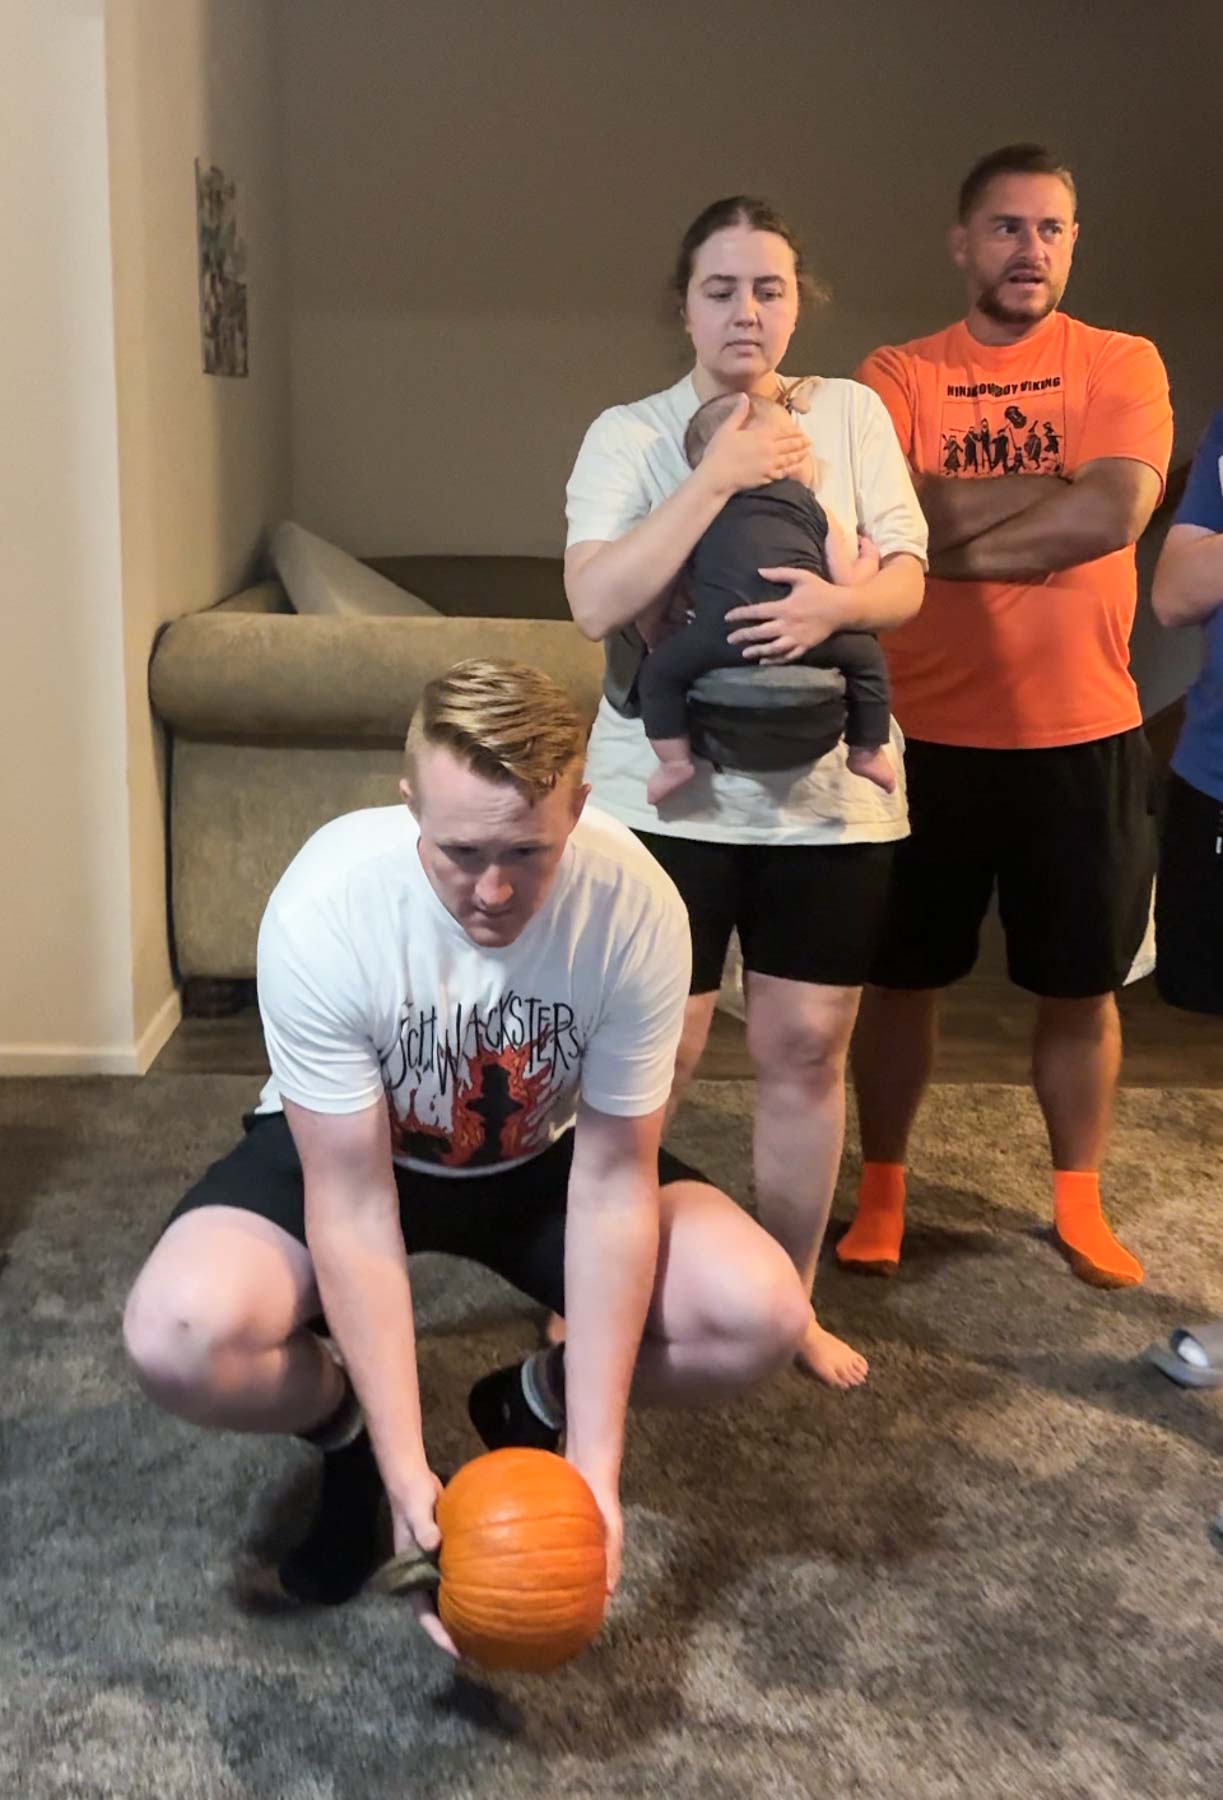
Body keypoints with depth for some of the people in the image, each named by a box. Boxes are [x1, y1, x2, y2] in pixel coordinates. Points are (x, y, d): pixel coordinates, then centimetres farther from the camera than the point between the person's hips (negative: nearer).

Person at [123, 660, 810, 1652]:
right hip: (344, 1148, -1)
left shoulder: (638, 909, -29)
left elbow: (609, 1183, -22)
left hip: (543, 1156, 2)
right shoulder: (324, 909, -33)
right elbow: (355, 1206, -27)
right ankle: (348, 1428, 6)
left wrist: (595, 1463, -25)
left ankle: (531, 1407, 10)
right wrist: (408, 1475, -30)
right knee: (179, 1338, -30)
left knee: (762, 1316, -21)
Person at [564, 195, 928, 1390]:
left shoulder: (852, 414, 6)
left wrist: (838, 603, -21)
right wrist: (717, 478, -18)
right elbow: (596, 603, -15)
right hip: (669, 792, -2)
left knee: (806, 1050, 9)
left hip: (829, 793, 2)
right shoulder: (630, 433, -1)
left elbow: (906, 580, 1)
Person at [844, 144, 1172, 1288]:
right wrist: (1053, 486, -15)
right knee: (904, 978, 10)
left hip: (1083, 738, 1)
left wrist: (946, 538, -15)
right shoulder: (897, 377, 1)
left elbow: (1112, 516, -17)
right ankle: (881, 1193, 28)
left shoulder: (1122, 366, 1)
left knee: (1080, 988, 11)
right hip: (927, 735, 0)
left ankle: (1079, 1204, 30)